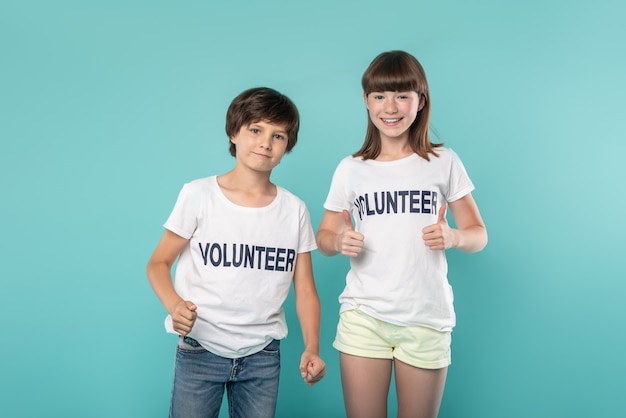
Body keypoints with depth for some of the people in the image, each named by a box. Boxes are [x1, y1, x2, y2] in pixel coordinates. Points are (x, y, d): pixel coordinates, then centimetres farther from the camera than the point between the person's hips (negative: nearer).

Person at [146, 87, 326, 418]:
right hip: (199, 350, -2)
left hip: (263, 356, 2)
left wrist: (311, 348, -11)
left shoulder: (294, 210, 1)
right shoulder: (198, 195, -7)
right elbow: (158, 263, -1)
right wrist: (174, 304, -21)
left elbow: (304, 290, 3)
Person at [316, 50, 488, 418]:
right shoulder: (351, 169, 4)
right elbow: (324, 237, 10)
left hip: (427, 319, 0)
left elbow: (479, 234, 6)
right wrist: (339, 242, -13)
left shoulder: (444, 163, 2)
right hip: (363, 316, 1)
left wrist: (453, 237, -17)